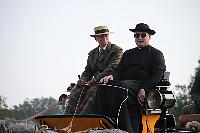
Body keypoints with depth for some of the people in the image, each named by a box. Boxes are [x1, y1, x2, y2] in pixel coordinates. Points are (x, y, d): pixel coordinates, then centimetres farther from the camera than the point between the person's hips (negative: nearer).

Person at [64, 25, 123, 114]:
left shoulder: (117, 50, 2)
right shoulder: (92, 53, 24)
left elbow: (112, 69, -10)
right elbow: (88, 71, 21)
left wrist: (95, 80, -16)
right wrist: (83, 80, -3)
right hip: (94, 82, 6)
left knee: (92, 91, -35)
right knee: (75, 92, -21)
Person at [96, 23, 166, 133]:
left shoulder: (156, 54, 14)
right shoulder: (128, 53, 31)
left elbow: (158, 76, 1)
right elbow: (119, 70, 21)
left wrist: (144, 89, -16)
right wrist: (112, 76, -6)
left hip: (142, 84, -5)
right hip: (125, 82, 5)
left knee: (120, 88, -38)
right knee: (104, 87, -27)